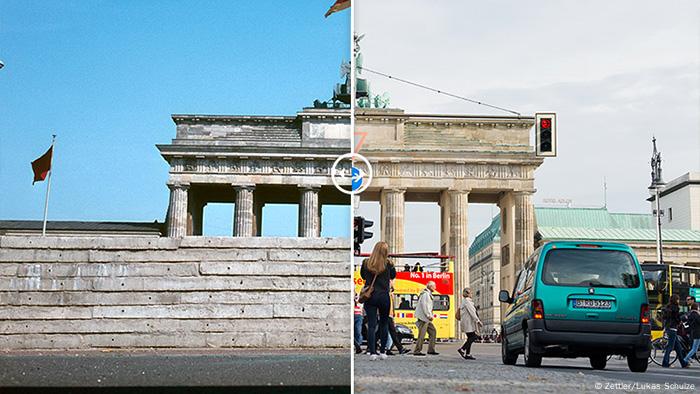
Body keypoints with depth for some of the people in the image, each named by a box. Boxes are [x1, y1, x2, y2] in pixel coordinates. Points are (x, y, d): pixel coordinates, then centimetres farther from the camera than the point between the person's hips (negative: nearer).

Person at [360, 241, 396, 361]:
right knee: (384, 323, 15)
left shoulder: (366, 263, -4)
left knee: (371, 325, 0)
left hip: (370, 296, 1)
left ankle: (372, 352, -7)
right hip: (383, 296, 0)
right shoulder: (387, 264, -7)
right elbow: (393, 275, 10)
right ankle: (382, 351, 16)